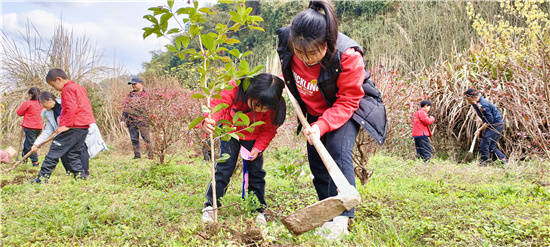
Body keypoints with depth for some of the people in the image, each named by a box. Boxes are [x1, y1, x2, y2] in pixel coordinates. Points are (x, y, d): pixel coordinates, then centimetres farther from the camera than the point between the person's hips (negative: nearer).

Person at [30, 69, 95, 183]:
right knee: (74, 153, 14)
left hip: (73, 127, -9)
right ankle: (79, 174, 9)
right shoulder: (80, 88, 21)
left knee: (55, 150, -4)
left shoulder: (68, 89, -8)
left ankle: (43, 176, -1)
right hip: (84, 127, 9)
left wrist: (66, 125, -19)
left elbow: (71, 108, -19)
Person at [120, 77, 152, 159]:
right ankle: (137, 155, 14)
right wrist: (122, 119, 9)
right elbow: (125, 108, 17)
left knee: (146, 138, -7)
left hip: (142, 121, -5)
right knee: (134, 139, 7)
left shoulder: (145, 95, 3)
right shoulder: (130, 95, 17)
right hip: (131, 121, 5)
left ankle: (150, 155, -3)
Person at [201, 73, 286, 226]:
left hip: (253, 138, 1)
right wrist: (209, 121, -65)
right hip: (230, 131, -1)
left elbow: (269, 130, -14)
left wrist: (258, 148, -24)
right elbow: (218, 104, -45)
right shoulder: (236, 89, -36)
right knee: (224, 167, -6)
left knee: (256, 171, 2)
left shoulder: (272, 107, -29)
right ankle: (210, 205, 4)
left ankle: (258, 210, 16)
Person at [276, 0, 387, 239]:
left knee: (338, 150, -24)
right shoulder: (287, 42, -22)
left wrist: (321, 126, -39)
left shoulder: (348, 56, -36)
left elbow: (347, 102, -28)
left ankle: (341, 217, -21)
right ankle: (327, 217, 14)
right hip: (315, 110, 5)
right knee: (316, 158, 3)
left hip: (347, 108, -5)